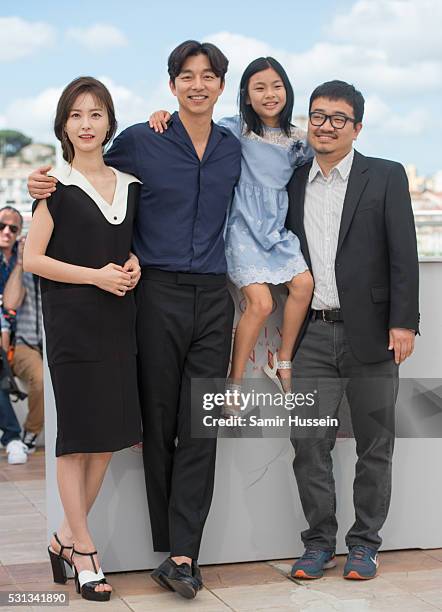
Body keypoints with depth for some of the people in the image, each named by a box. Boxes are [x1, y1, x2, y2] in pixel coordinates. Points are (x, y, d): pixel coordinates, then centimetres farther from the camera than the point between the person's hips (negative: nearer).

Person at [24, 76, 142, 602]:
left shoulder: (129, 185, 12)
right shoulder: (56, 185, -3)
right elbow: (32, 258, -6)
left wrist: (134, 265, 1)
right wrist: (96, 275, -14)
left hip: (118, 321, 6)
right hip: (72, 322, -5)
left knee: (109, 435, 7)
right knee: (77, 435, -1)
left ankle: (65, 537, 22)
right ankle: (84, 551, 10)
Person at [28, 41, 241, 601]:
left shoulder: (236, 150, 11)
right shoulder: (139, 141, 2)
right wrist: (48, 185, -5)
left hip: (213, 298, 3)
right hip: (159, 296, -2)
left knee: (201, 429, -2)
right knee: (159, 425, 2)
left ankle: (182, 555, -1)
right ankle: (170, 550, 12)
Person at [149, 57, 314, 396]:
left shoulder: (298, 139, 6)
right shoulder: (235, 130, -5)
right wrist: (165, 114, -21)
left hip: (277, 224, 5)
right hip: (243, 225, -5)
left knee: (304, 284, -15)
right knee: (261, 302, -17)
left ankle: (282, 363, 5)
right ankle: (235, 380, 0)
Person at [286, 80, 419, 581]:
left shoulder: (386, 177, 2)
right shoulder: (292, 183, 12)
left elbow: (403, 255, -4)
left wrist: (403, 323, -10)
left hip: (369, 333, -2)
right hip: (311, 337, 2)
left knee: (374, 444, 6)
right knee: (308, 443, 2)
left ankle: (364, 544, 19)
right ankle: (319, 541, 16)